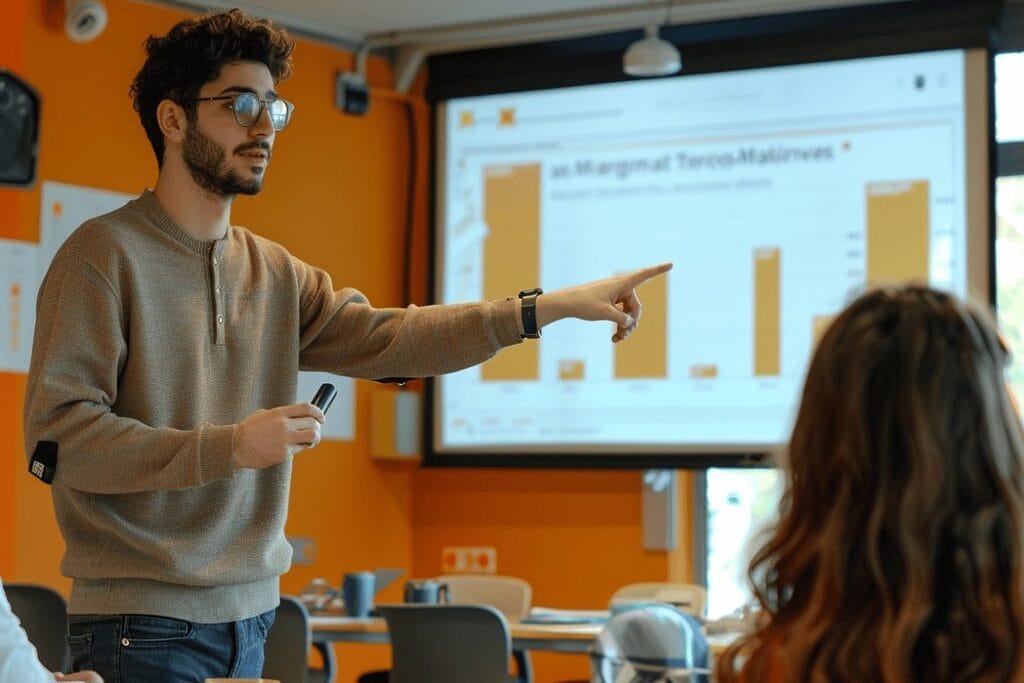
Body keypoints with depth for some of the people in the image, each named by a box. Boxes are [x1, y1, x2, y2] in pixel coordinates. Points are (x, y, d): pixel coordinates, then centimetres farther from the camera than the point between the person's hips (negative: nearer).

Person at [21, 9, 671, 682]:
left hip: (248, 619, 6)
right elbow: (56, 435, -16)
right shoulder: (104, 254, -9)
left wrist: (554, 305, -7)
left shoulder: (276, 273, 12)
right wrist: (228, 447, -24)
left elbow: (385, 339, 1)